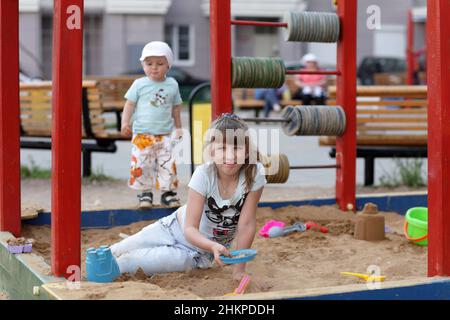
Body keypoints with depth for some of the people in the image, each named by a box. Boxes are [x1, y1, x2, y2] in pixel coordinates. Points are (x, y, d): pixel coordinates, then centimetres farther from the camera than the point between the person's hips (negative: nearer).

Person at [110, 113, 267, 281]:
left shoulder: (255, 173, -27)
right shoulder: (204, 174, -28)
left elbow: (246, 224, -21)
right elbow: (189, 228, -29)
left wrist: (239, 268, -23)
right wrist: (213, 246, -48)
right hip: (179, 228, 0)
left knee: (181, 260, -28)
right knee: (119, 250, -1)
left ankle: (114, 266, -7)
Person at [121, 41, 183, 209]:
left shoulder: (172, 85, 6)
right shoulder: (139, 84, -1)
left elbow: (176, 107, 16)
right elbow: (130, 104, 0)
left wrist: (178, 127, 20)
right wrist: (125, 122, -11)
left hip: (165, 134, 2)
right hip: (142, 134, -1)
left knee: (168, 164, -1)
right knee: (142, 165, -1)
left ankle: (168, 191, 12)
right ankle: (145, 192, 11)